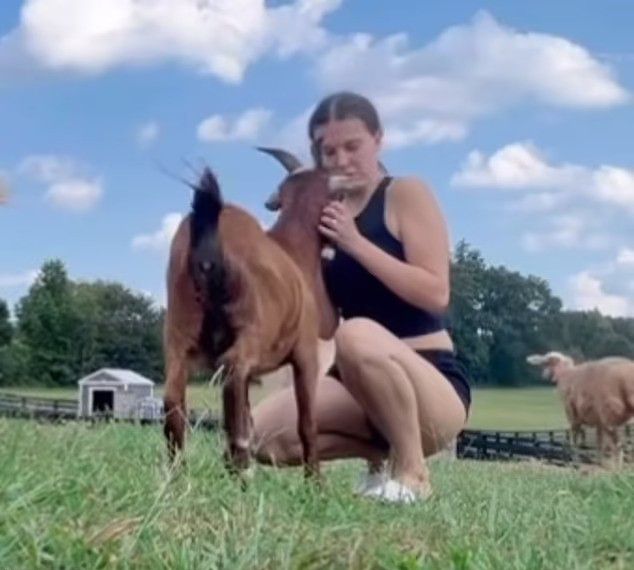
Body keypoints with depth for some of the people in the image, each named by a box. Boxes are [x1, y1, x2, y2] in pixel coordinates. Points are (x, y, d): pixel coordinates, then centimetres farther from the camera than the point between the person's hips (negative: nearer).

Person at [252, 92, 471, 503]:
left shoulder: (407, 194, -5)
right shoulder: (327, 211, 11)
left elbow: (435, 294, -16)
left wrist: (355, 242, -19)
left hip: (435, 390, -6)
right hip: (361, 386, 6)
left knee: (358, 334, -38)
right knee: (262, 434, -14)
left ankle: (412, 470, -16)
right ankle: (382, 453, 7)